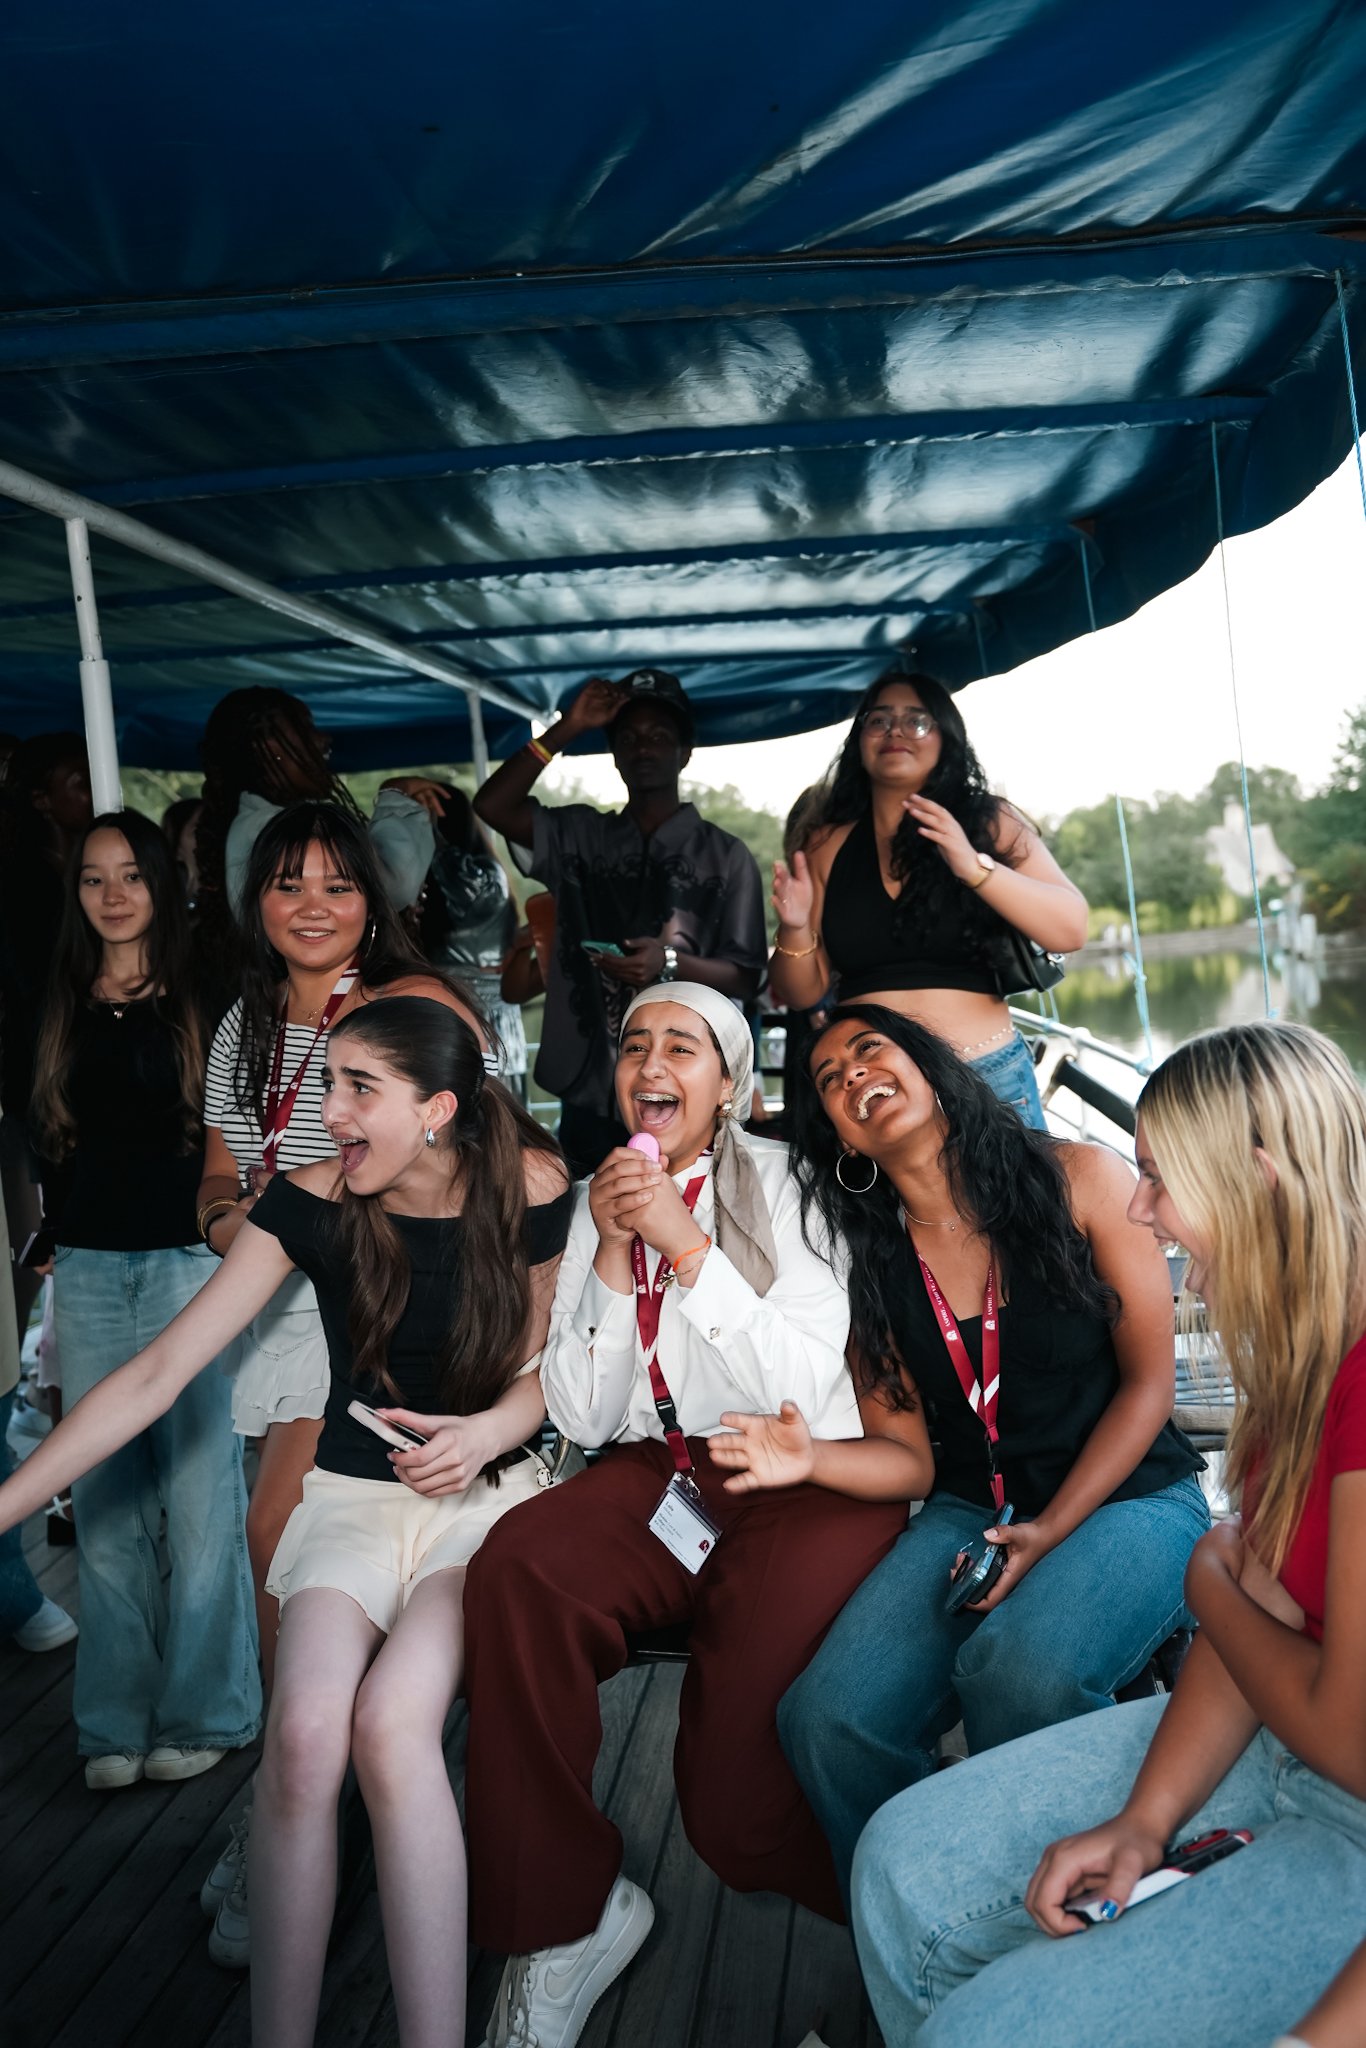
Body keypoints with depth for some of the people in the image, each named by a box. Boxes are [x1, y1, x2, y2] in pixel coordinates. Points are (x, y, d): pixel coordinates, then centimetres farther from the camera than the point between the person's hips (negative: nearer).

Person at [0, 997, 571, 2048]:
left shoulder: (530, 1191, -10)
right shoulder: (311, 1202, -9)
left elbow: (544, 1365, 5)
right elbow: (160, 1371, -9)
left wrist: (490, 1429, -18)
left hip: (487, 1490, -1)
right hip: (355, 1496, 1)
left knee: (391, 1723, -29)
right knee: (303, 1734, -27)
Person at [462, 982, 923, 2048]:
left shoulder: (783, 1181, 0)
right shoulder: (594, 1201, 11)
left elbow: (799, 1385, -11)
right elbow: (583, 1417, 5)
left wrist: (689, 1246, -15)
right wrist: (612, 1256, -6)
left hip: (804, 1480, -3)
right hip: (657, 1476, 4)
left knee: (738, 1803, -22)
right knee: (516, 1566, -29)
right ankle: (561, 1915, -12)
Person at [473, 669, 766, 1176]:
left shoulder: (726, 856, 2)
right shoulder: (580, 834, 11)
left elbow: (745, 978, -2)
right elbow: (492, 805, -2)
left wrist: (669, 963, -20)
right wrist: (567, 730, -4)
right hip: (589, 1091, 3)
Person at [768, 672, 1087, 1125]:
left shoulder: (989, 822, 3)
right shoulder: (828, 845, 8)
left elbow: (1070, 930, -9)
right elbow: (802, 994, 9)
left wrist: (975, 868, -21)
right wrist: (795, 931, -12)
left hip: (988, 1077, -1)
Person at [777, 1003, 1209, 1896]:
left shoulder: (1079, 1179, -6)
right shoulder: (870, 1257, 4)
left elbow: (1149, 1381, -5)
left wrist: (1052, 1531, -14)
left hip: (1127, 1497, -3)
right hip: (972, 1510, 3)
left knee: (1019, 1670, -35)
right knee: (826, 1720, -22)